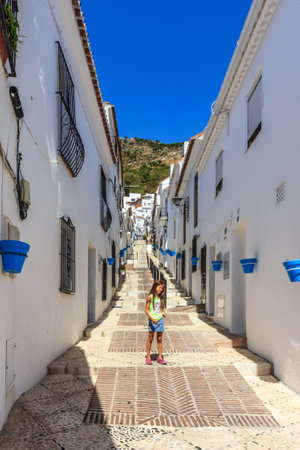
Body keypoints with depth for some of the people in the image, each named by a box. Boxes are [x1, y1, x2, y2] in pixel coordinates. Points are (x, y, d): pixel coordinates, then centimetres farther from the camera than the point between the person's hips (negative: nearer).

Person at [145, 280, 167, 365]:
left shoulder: (161, 297, 5)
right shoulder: (150, 297, -9)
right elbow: (146, 310, -8)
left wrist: (164, 312, -1)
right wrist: (152, 318, -19)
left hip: (160, 320, 4)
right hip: (152, 320, -4)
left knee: (160, 339, 8)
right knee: (150, 339, 4)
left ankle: (160, 358, 16)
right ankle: (148, 357, 14)